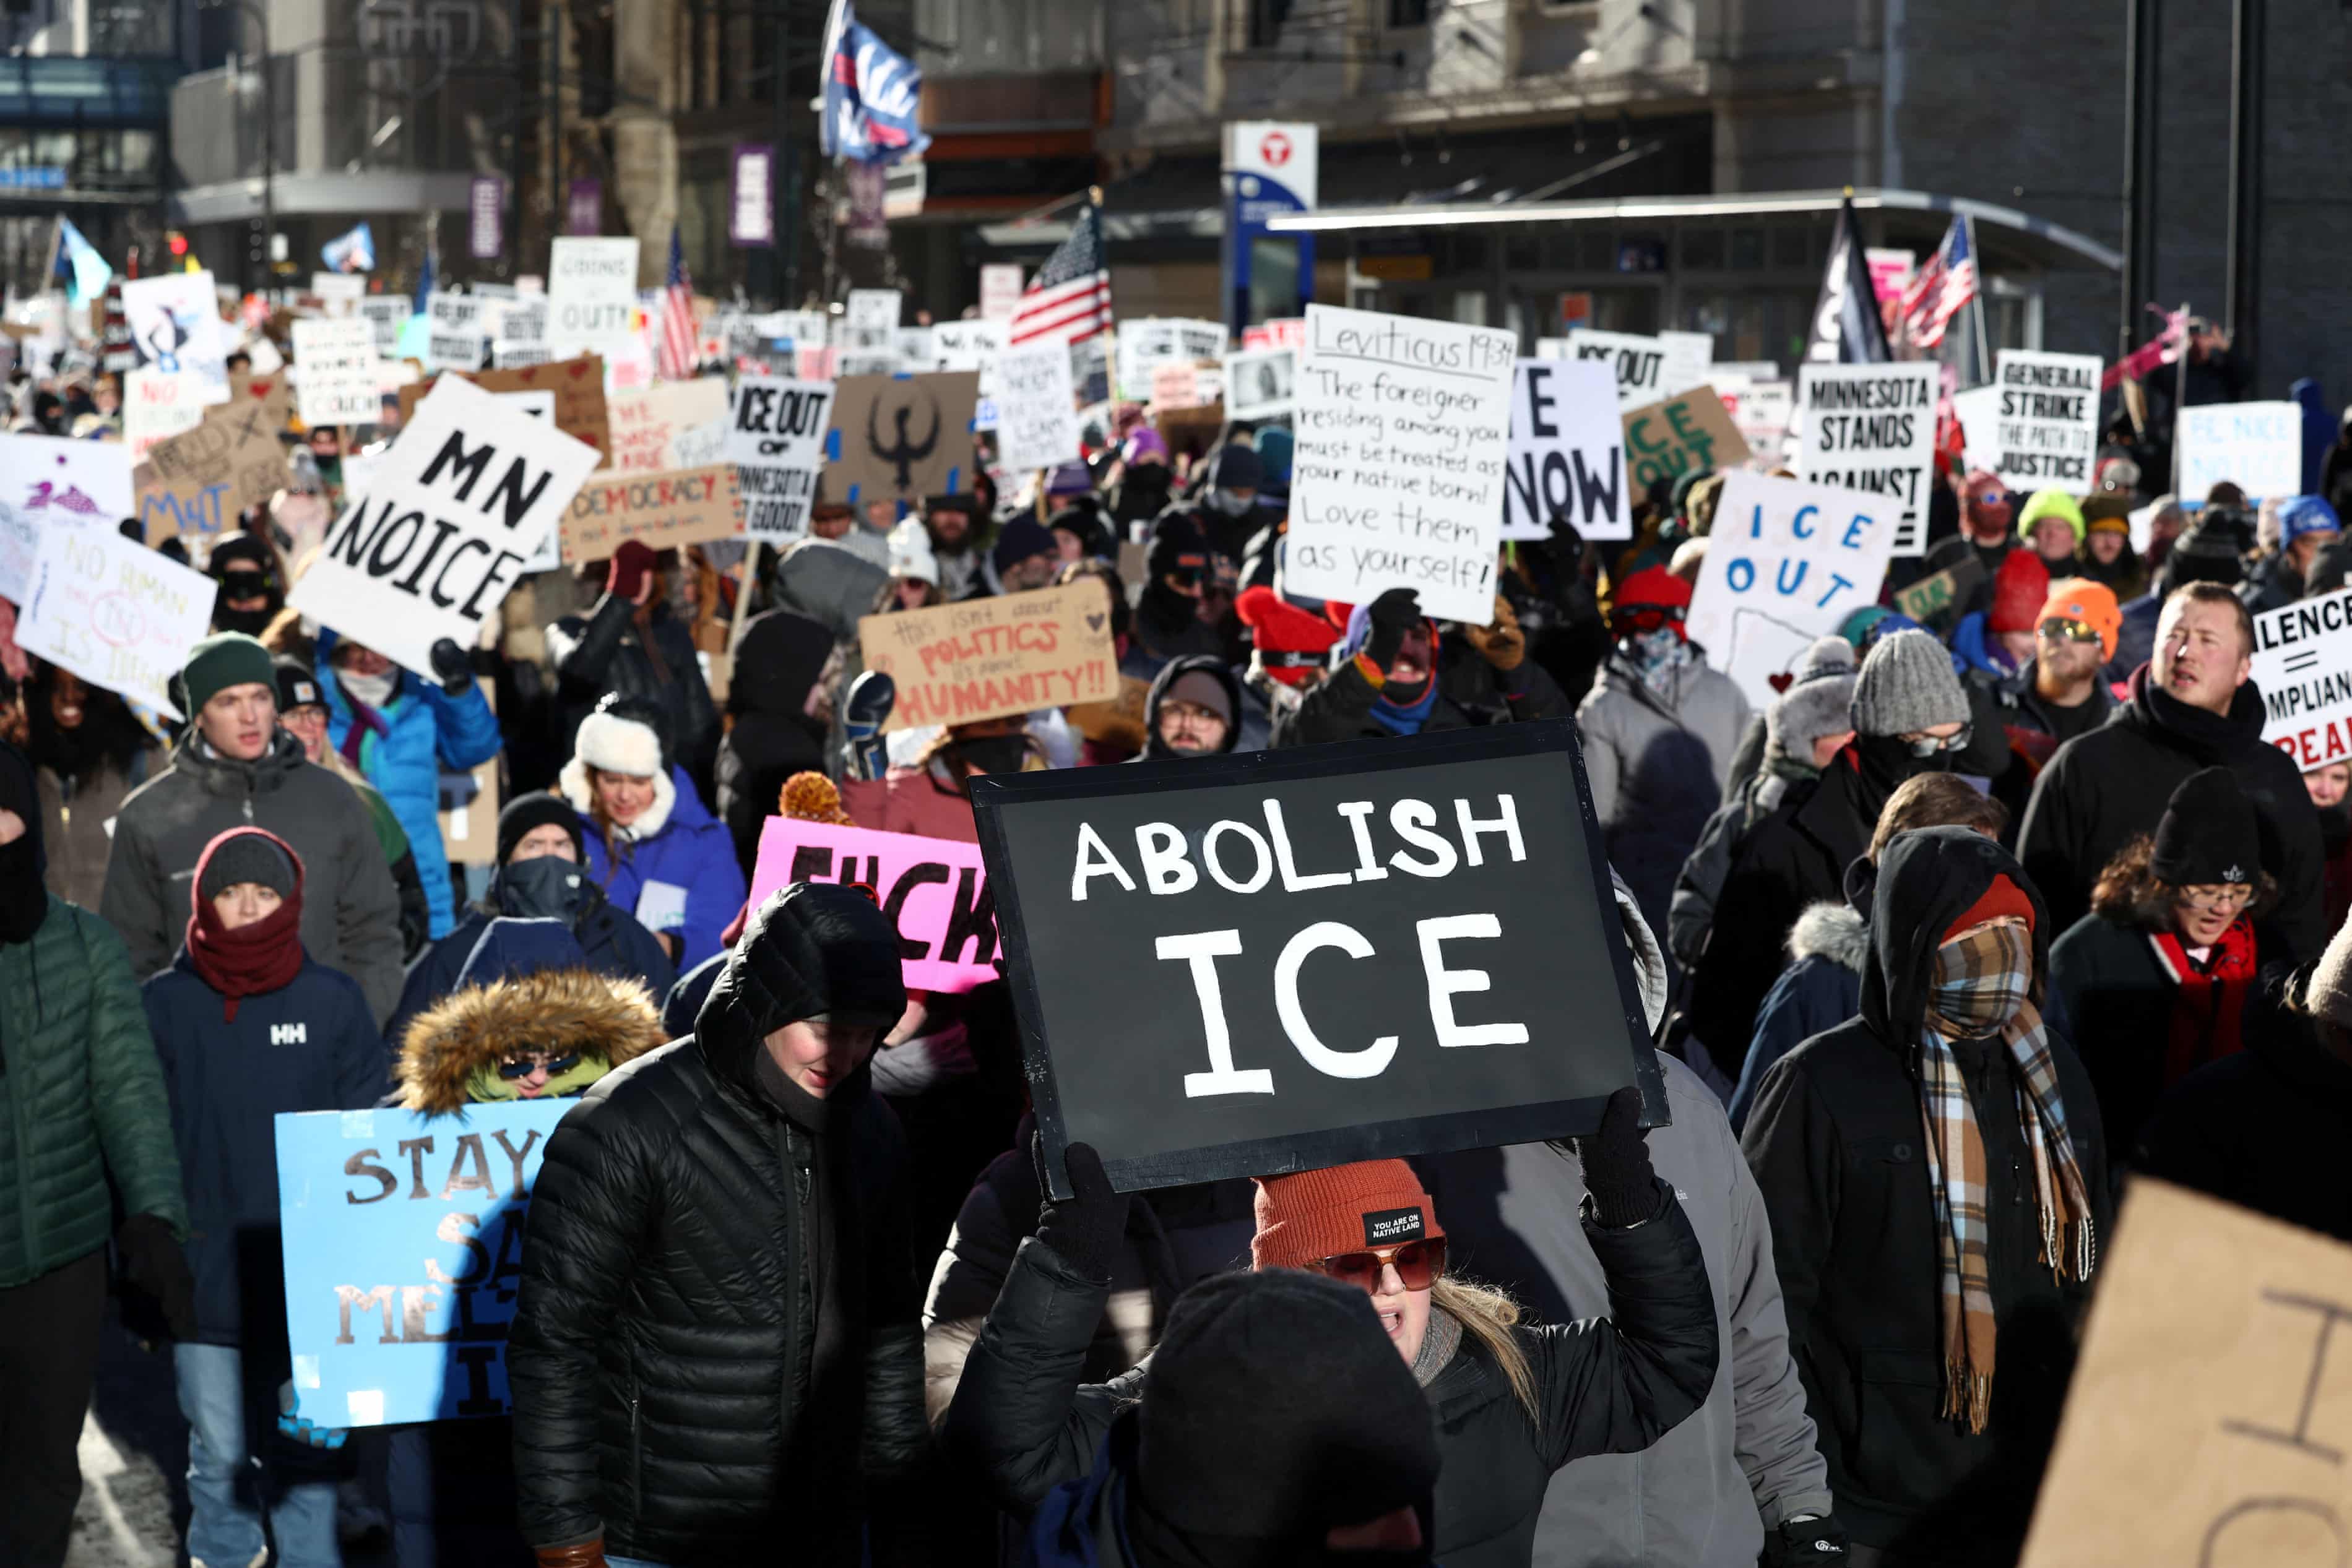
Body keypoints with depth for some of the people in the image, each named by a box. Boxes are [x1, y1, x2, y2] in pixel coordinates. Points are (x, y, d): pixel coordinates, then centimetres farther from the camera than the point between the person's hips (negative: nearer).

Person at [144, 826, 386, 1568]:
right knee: (219, 1459, 8)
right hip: (202, 1277, 0)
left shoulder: (333, 1001, 2)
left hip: (305, 1280, 0)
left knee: (300, 1457, 6)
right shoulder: (163, 1005, 0)